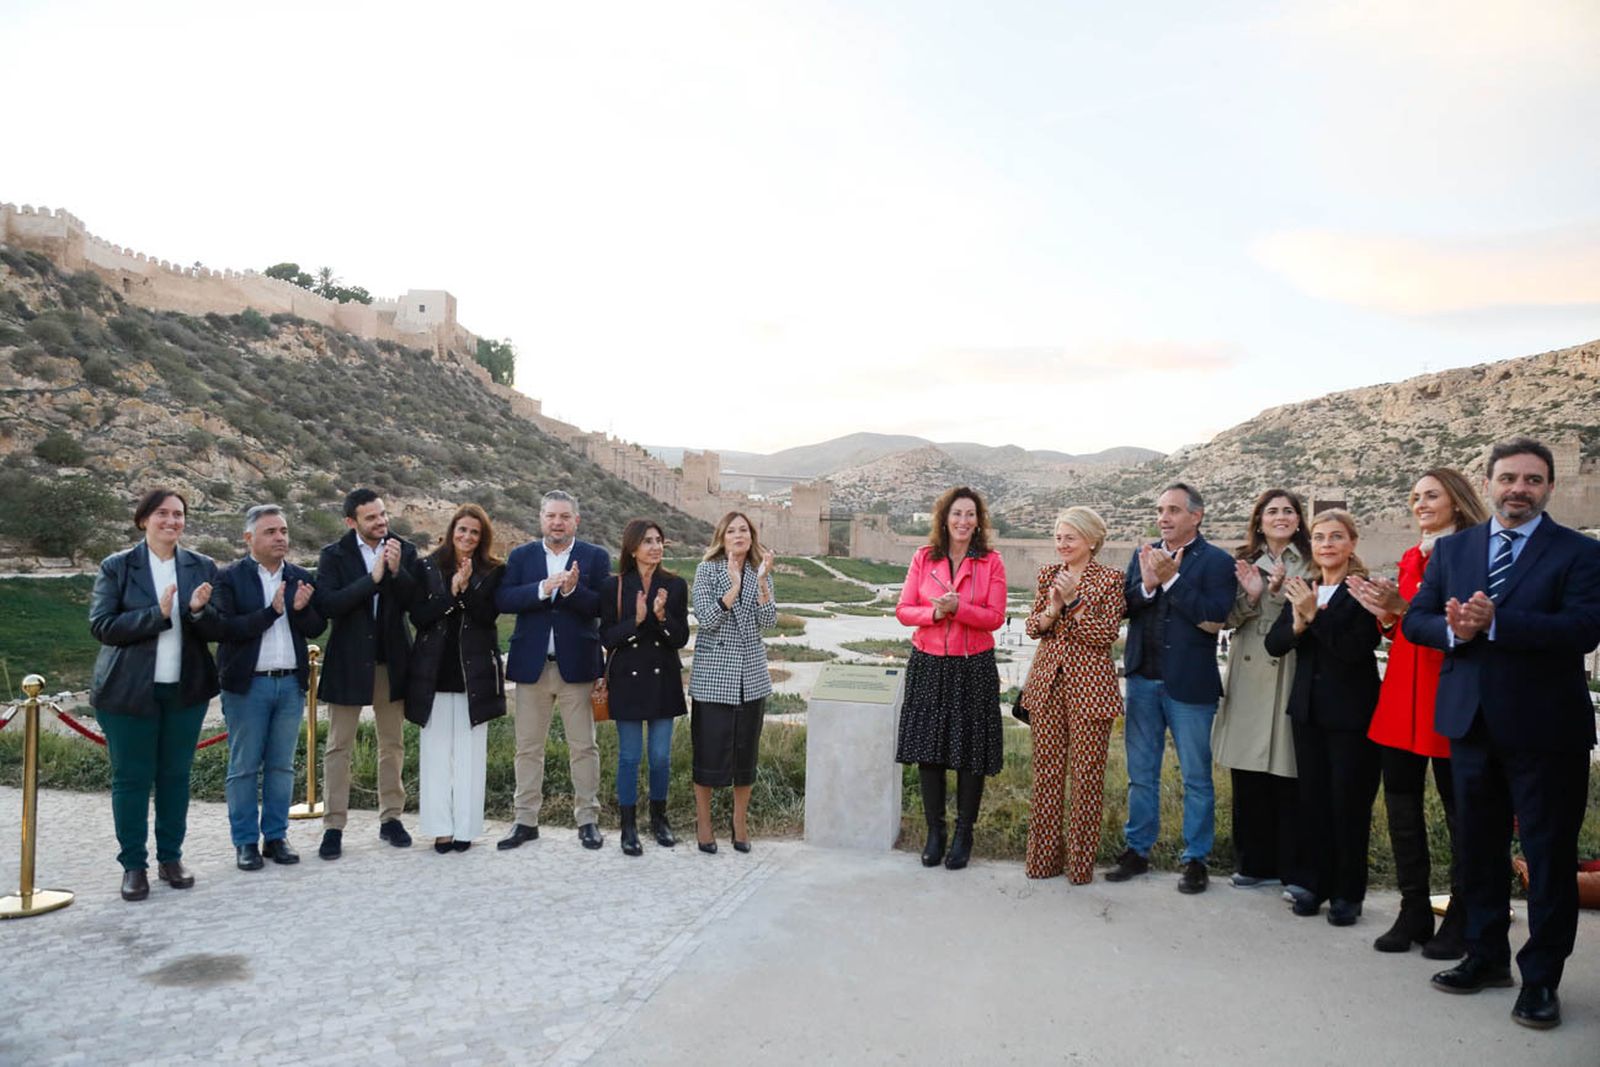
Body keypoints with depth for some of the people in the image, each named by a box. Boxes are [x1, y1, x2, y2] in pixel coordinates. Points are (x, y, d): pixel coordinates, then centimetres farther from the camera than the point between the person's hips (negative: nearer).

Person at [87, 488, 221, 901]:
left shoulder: (202, 568, 5)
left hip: (186, 689, 2)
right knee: (130, 778, 5)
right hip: (129, 691, -2)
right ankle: (133, 865, 16)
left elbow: (217, 630, 2)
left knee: (175, 775, 10)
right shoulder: (116, 567, -1)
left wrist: (199, 610, -20)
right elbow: (101, 626, -10)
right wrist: (157, 614, -21)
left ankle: (171, 857, 22)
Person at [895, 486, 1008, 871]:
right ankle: (934, 831, 22)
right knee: (928, 749, 7)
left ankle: (964, 834, 21)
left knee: (970, 752, 5)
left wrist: (958, 607, -21)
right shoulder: (923, 558, 3)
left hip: (974, 667, -2)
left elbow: (995, 617, -7)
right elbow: (903, 610, 1)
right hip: (928, 665, 2)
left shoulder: (992, 562, -2)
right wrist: (934, 613, -18)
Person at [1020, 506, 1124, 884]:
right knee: (1046, 769, 9)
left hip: (1089, 684, -4)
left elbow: (1107, 634, -11)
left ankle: (1081, 860, 14)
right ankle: (1044, 855, 19)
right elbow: (1033, 627, 6)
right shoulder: (1048, 574, 10)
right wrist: (1053, 607, -13)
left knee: (1087, 775, 2)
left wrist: (1073, 602, -18)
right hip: (1048, 681, 4)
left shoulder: (1110, 579, -4)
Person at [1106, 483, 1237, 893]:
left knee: (1196, 777, 7)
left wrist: (1171, 580, -18)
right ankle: (1137, 850, 25)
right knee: (1141, 773, 13)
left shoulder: (1216, 562, -5)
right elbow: (1122, 610, 0)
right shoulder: (1142, 556, 9)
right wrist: (1146, 585, -18)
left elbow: (1214, 619, -17)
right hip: (1143, 679, 4)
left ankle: (1196, 859, 19)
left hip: (1189, 685, -4)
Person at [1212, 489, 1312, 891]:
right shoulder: (1243, 563, 13)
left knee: (1288, 776, -2)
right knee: (1247, 778, 7)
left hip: (1289, 678, -3)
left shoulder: (1310, 565, 4)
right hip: (1248, 677, 3)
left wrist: (1279, 591, -16)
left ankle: (1293, 869, 10)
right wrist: (1250, 595, -9)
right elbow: (1228, 619, 8)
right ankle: (1255, 862, 19)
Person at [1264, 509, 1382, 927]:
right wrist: (1297, 624, -18)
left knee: (1349, 802, 3)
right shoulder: (1301, 591, 8)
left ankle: (1348, 892, 17)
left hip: (1351, 713, -5)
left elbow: (1356, 649, -20)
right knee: (1312, 799, 11)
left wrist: (1315, 615, -22)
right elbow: (1273, 644, 1)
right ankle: (1317, 883, 24)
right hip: (1308, 709, 6)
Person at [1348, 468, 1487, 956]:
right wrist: (1385, 614, 0)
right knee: (1401, 801, 9)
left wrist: (1404, 607, -22)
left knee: (1457, 805, 2)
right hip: (1402, 694, 7)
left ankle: (1460, 921, 14)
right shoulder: (1412, 556, 16)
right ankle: (1414, 912, 20)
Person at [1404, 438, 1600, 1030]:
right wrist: (1453, 630, -16)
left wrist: (1495, 623, -28)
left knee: (1550, 857, 5)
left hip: (1544, 730, -4)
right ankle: (1487, 957, 31)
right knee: (1478, 849, 15)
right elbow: (1415, 620, 5)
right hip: (1471, 723, 4)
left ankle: (1541, 978, 19)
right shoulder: (1451, 549, 8)